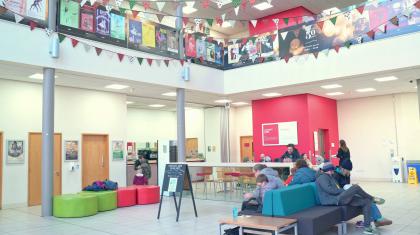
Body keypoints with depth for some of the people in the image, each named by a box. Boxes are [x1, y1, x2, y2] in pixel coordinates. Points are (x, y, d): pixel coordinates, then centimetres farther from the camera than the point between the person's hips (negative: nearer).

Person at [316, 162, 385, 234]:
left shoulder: (331, 177, 31)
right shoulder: (322, 177, -1)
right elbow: (329, 189, -16)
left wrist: (347, 191, 8)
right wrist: (344, 191, -10)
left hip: (340, 198, 10)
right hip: (335, 200, -10)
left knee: (366, 202, -1)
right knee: (355, 187, -21)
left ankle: (367, 227, -5)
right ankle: (373, 199, 5)